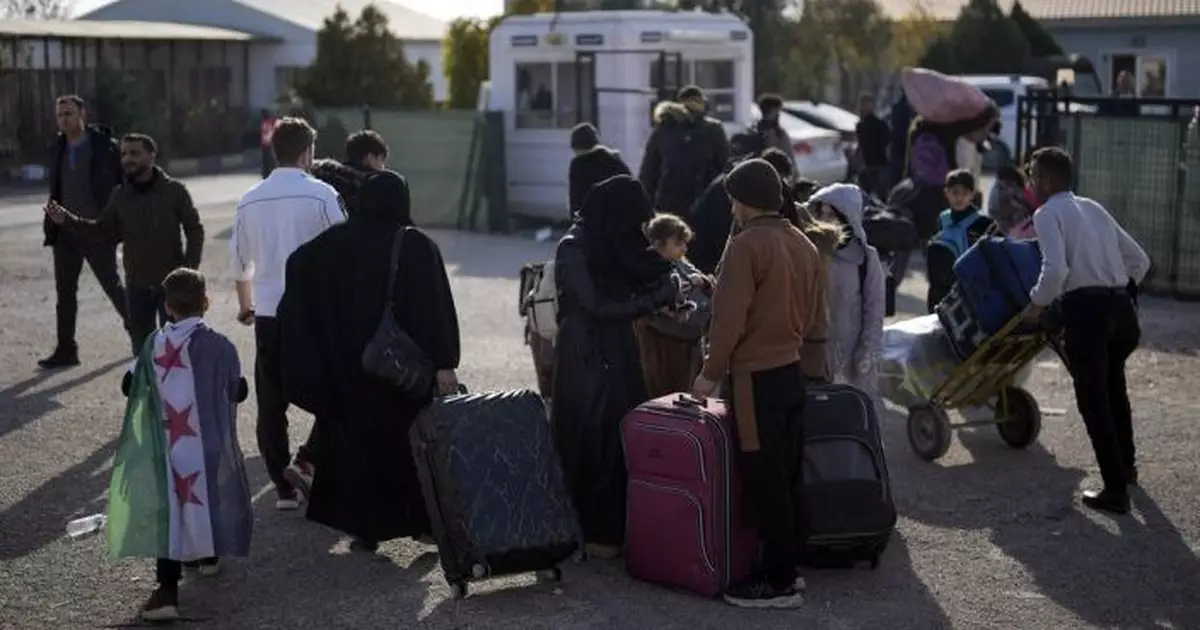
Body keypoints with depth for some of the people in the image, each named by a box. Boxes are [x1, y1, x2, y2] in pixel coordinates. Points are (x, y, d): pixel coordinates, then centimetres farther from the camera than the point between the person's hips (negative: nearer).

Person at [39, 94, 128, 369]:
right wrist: (52, 221, 8)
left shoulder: (105, 146, -8)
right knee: (64, 292, 7)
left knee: (113, 286, 5)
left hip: (98, 232, -5)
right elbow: (56, 189, 16)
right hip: (65, 233, 5)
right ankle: (65, 350, 14)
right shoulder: (58, 148, 8)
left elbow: (125, 185, -5)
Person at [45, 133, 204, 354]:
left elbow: (194, 230, -3)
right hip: (137, 285, 3)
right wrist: (68, 220, -4)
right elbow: (105, 229, 7)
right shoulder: (120, 195, 2)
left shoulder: (174, 190, -6)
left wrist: (190, 268, -13)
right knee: (141, 344, 10)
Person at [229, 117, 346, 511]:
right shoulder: (321, 195, -6)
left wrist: (245, 305, 31)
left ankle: (283, 487, 12)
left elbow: (239, 261, 16)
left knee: (271, 402, 10)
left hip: (268, 312, 4)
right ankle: (306, 460, -5)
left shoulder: (249, 201, 8)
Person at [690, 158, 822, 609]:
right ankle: (787, 566, 21)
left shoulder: (747, 245, -15)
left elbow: (729, 318, -18)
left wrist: (711, 373, -8)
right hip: (792, 370, 8)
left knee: (763, 481, -2)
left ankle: (777, 583, 3)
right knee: (788, 477, 13)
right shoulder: (804, 245, 9)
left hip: (756, 376, -8)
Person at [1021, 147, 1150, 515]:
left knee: (1093, 399, 1)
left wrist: (1037, 304, -2)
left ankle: (1115, 490, 1)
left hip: (1086, 308, -7)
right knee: (1114, 387, 29)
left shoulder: (1048, 214, 0)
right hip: (1122, 306, 7)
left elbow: (1056, 269, -17)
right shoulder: (1094, 208, 20)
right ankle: (1125, 465, 45)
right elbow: (1140, 260, 20)